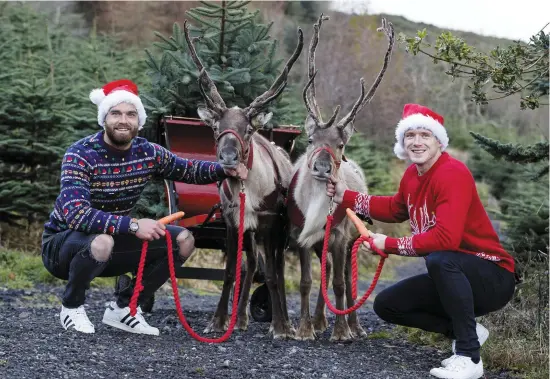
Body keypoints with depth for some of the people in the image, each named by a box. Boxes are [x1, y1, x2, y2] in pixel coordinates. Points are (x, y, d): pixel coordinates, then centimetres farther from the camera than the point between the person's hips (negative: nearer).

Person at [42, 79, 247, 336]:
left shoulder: (147, 152, -6)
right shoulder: (80, 155, -24)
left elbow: (189, 169, 9)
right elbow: (75, 214, -35)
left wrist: (225, 170, -10)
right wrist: (133, 225, -40)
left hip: (114, 240, 6)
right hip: (62, 243, -6)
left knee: (183, 240, -4)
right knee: (102, 242, -39)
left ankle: (123, 307, 6)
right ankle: (72, 306, -9)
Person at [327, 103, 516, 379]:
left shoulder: (452, 173, -24)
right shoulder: (412, 174, 2)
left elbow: (446, 238, -35)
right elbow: (396, 209, 23)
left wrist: (390, 245, -25)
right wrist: (345, 196, 15)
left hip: (492, 277, -9)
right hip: (453, 279, 9)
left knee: (439, 259, -39)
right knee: (386, 304, 6)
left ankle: (469, 356, -27)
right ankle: (464, 331, 7)